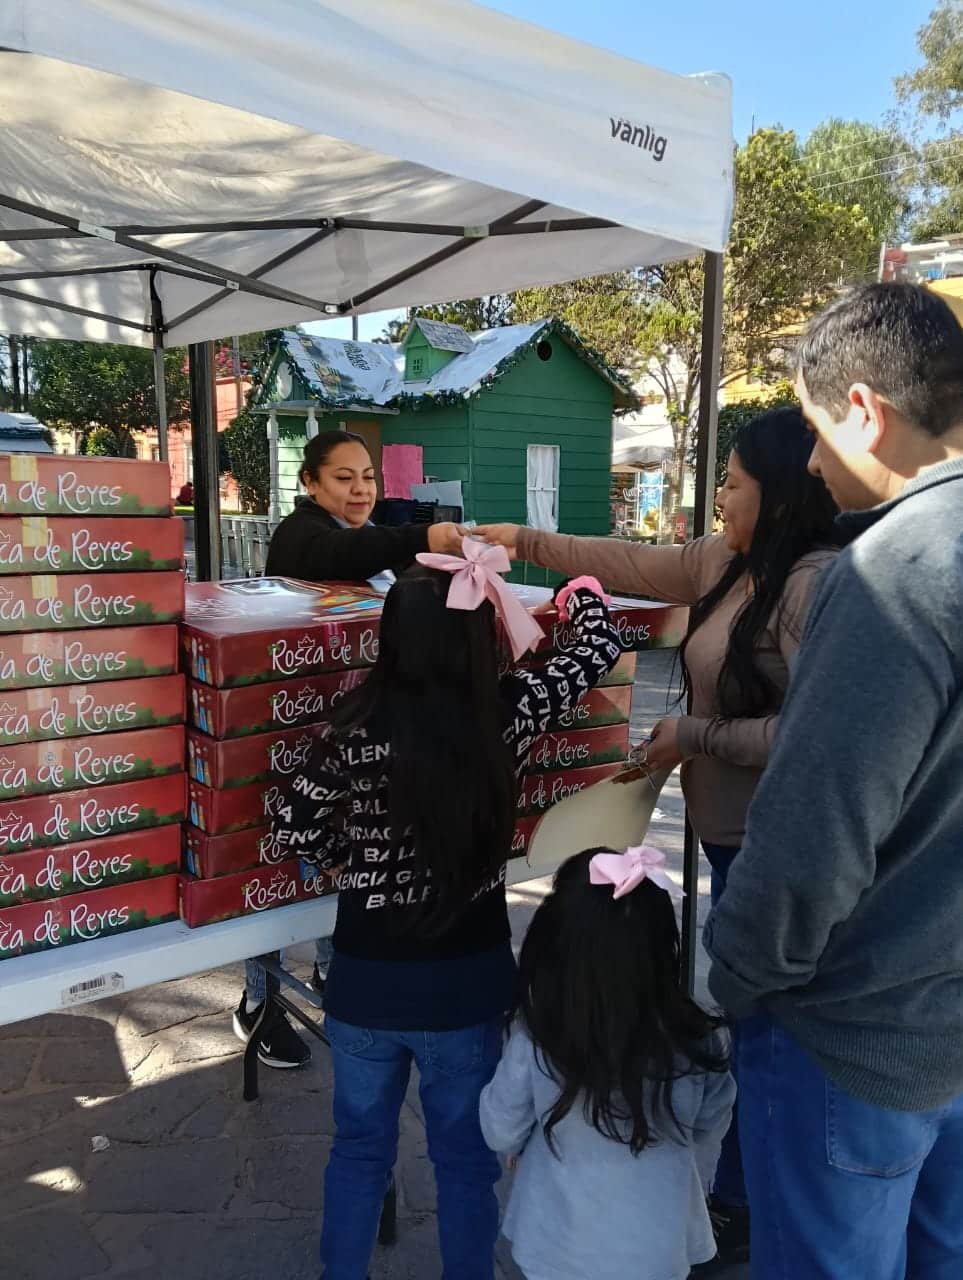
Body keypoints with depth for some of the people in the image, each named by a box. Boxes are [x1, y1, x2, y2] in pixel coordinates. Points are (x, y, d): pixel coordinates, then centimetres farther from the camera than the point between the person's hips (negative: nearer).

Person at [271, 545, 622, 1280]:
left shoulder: (358, 728, -17)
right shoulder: (507, 714, -14)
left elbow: (296, 828, -5)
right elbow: (600, 650, 1)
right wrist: (578, 587, 19)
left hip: (366, 976, 1)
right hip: (467, 980, 0)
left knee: (360, 1146, 23)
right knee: (466, 1156, 20)